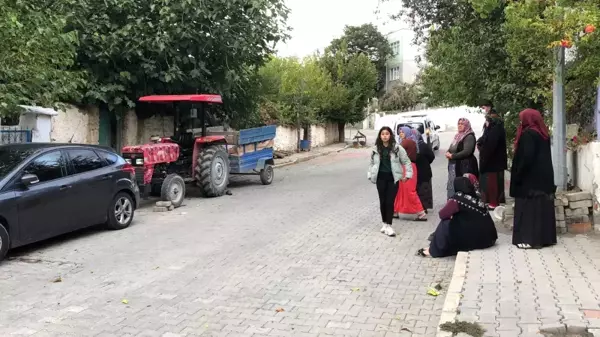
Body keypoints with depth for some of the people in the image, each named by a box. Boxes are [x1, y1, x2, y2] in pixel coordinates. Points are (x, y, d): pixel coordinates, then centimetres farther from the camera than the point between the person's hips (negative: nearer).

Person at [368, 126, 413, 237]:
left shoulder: (397, 148, -5)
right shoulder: (376, 149, 3)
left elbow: (406, 161, 1)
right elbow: (372, 163, 14)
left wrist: (407, 175, -3)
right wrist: (370, 175, 7)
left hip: (393, 178, -2)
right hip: (381, 178, 2)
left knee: (390, 202, -3)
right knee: (382, 201, 9)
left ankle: (389, 225, 3)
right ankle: (384, 223, 22)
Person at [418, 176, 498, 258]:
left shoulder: (458, 198, -9)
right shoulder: (477, 197, 8)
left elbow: (442, 214, -3)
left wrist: (451, 214, 16)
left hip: (475, 238, -7)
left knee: (445, 225, 6)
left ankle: (434, 250, 15)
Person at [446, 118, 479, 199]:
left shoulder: (469, 137, -9)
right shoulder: (458, 135, 18)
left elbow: (467, 151, -20)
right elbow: (452, 148, 21)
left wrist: (452, 156, -18)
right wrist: (448, 153, -2)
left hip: (465, 165, -9)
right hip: (454, 165, 9)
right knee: (452, 186, 9)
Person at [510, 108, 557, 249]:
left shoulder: (528, 134, -15)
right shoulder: (543, 133, 12)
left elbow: (526, 157, -21)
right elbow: (544, 155, 15)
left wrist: (517, 175, -15)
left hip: (530, 177, -9)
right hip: (544, 175, 9)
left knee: (529, 206, -4)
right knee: (542, 205, 11)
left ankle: (530, 238, -3)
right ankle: (546, 237, 16)